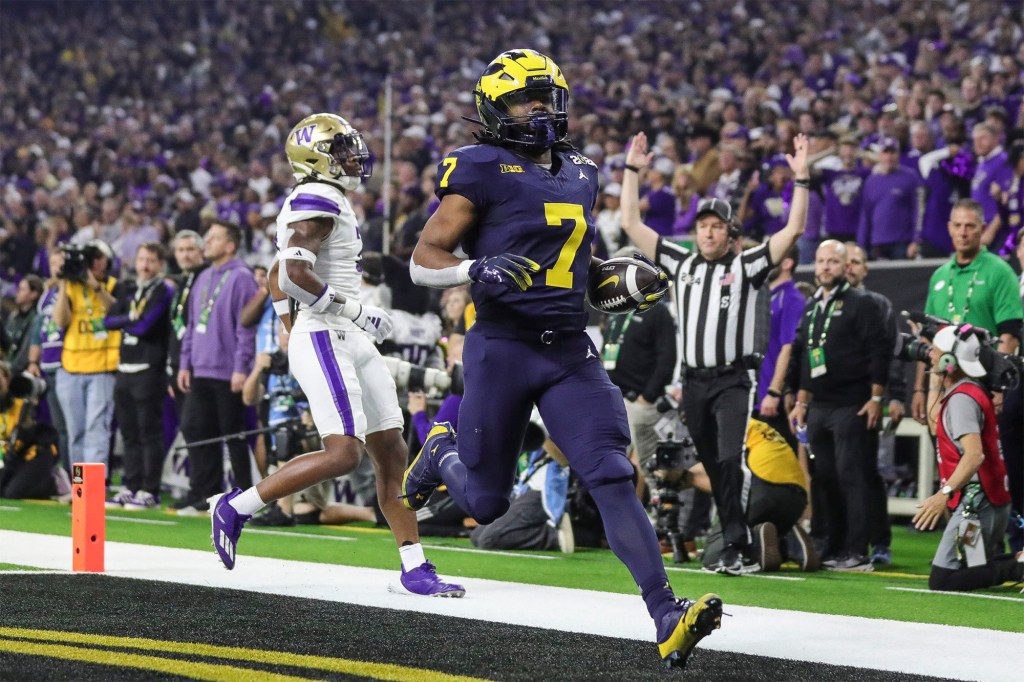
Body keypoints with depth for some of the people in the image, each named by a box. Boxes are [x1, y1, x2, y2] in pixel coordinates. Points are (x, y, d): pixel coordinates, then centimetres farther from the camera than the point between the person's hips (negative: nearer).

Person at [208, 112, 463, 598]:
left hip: (351, 341, 10)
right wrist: (357, 312, -17)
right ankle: (236, 507, -4)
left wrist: (291, 335, 27)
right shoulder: (318, 202, -13)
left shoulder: (330, 204, 19)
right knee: (343, 453, -16)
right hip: (325, 338, -10)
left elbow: (278, 276, 25)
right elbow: (295, 274, -25)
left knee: (391, 452, 6)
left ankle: (414, 568, 6)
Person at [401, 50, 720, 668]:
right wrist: (477, 271, -25)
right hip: (502, 349, -4)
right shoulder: (483, 171, -7)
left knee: (613, 479, -12)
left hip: (569, 351, 4)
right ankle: (441, 453, 45)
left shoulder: (581, 176, 14)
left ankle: (667, 617, -19)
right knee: (486, 503, 9)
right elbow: (424, 259, -7)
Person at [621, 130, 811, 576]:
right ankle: (739, 548, 13)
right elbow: (631, 225, 13)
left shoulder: (746, 266, 2)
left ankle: (736, 548, -19)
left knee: (730, 461, -18)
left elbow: (793, 231, -7)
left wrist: (801, 179, -13)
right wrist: (632, 171, 12)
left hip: (733, 380, -5)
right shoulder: (681, 264, 13)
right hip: (693, 383, 5)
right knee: (713, 468, 7)